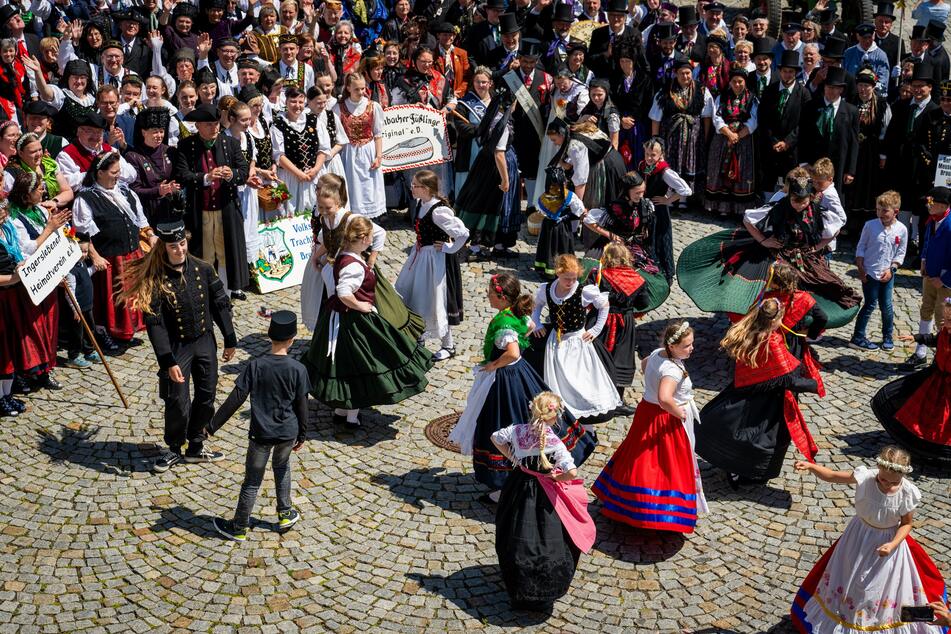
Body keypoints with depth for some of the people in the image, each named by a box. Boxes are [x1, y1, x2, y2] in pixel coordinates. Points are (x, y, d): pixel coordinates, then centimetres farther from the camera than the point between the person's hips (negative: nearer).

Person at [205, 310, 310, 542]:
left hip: (261, 434, -1)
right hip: (288, 433, 2)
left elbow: (235, 400, -12)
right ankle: (285, 514, 36)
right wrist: (302, 435, 10)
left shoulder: (255, 366, -13)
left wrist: (212, 426, -3)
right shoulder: (298, 369, -11)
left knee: (252, 482, 10)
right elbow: (301, 406, -4)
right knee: (281, 467, 29)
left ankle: (239, 528, 22)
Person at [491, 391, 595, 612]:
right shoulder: (554, 443, -24)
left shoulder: (517, 430, -10)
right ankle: (543, 595, 17)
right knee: (547, 540, 10)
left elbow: (495, 439, 9)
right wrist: (557, 478, -11)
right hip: (543, 496, -5)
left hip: (518, 490, 5)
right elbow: (572, 472, -30)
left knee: (516, 539, 20)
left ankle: (517, 592, 36)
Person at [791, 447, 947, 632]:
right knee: (849, 581, 22)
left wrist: (893, 545, -24)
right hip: (858, 539, 2)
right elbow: (831, 476, -20)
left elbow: (907, 523, -11)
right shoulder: (865, 478, -27)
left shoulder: (908, 494, -26)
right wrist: (810, 467, -37)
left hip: (888, 542, -2)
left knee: (884, 589, 17)